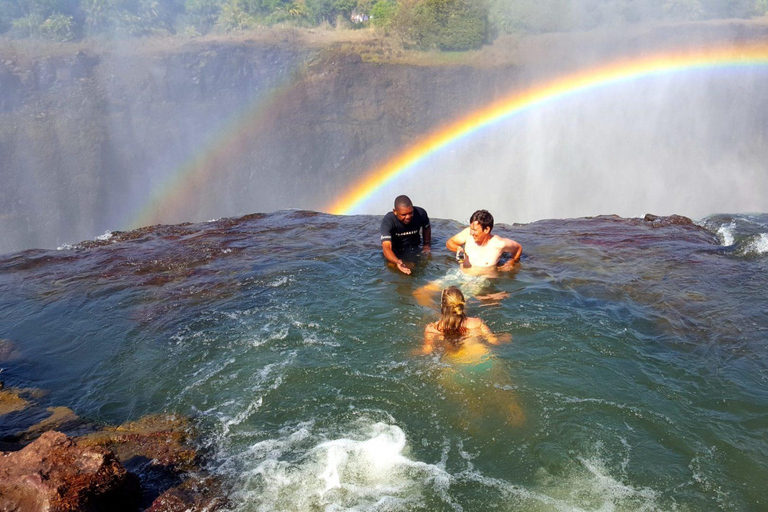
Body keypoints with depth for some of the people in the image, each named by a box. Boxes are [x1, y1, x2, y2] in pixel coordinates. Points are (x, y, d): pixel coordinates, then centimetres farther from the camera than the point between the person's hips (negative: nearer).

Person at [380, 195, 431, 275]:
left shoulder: (420, 213, -20)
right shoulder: (388, 221, -31)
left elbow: (426, 227, 7)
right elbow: (386, 247, -43)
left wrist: (427, 244, 1)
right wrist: (397, 262, -60)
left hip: (414, 250, 2)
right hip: (395, 253, -2)